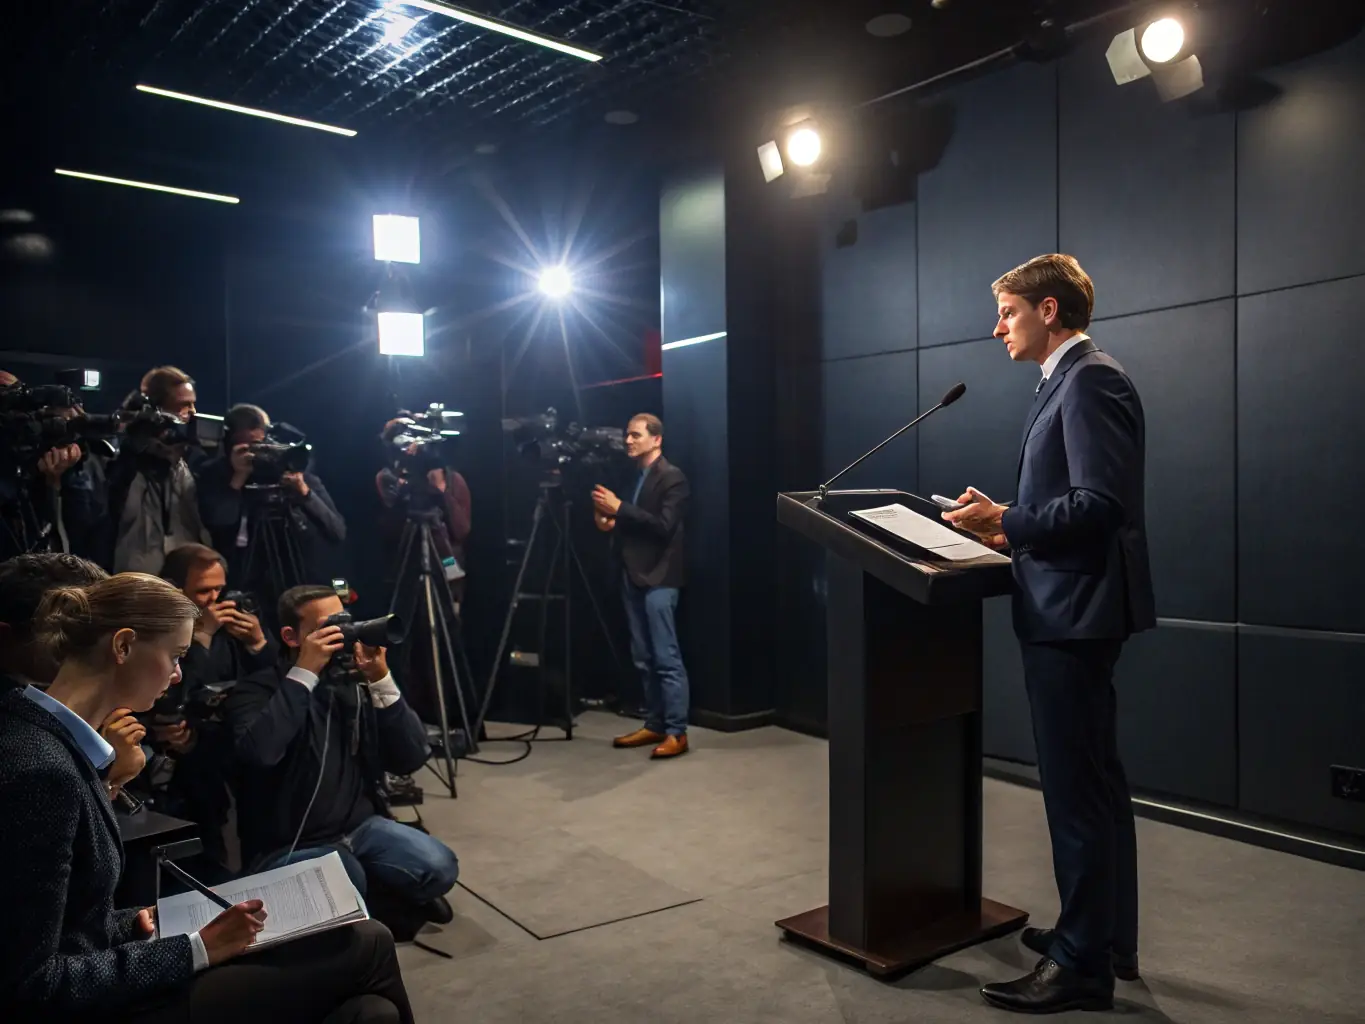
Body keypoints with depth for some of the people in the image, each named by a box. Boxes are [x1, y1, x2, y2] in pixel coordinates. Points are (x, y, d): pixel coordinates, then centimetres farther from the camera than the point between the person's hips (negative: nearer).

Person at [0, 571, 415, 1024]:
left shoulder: (51, 739, 4)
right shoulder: (45, 770, -26)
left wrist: (136, 922, 5)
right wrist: (198, 949, -17)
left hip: (94, 986, 9)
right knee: (368, 947, -4)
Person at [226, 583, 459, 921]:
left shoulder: (357, 684, 2)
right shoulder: (258, 689, -7)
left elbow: (410, 760, -5)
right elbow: (259, 753, -30)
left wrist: (381, 680, -14)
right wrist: (305, 672, -24)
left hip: (360, 826, 4)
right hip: (288, 846, -3)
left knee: (438, 867, -21)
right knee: (346, 880, -34)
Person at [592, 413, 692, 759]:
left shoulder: (672, 477, -7)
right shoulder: (635, 478, 17)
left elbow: (663, 526, -18)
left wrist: (620, 508, -18)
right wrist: (611, 523, 4)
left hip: (658, 579, -8)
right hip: (633, 577, 8)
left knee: (667, 659, -7)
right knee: (644, 659, 11)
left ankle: (677, 732, -3)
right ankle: (654, 725, 19)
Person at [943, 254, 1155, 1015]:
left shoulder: (1090, 379, -15)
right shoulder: (1074, 380, 16)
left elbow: (1101, 503, -23)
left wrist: (1007, 522, -16)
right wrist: (1013, 526, 9)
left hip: (1075, 611, -11)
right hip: (1072, 608, 11)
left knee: (1077, 787, -2)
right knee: (1095, 781, 18)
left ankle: (1084, 965, 10)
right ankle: (1108, 937, 32)